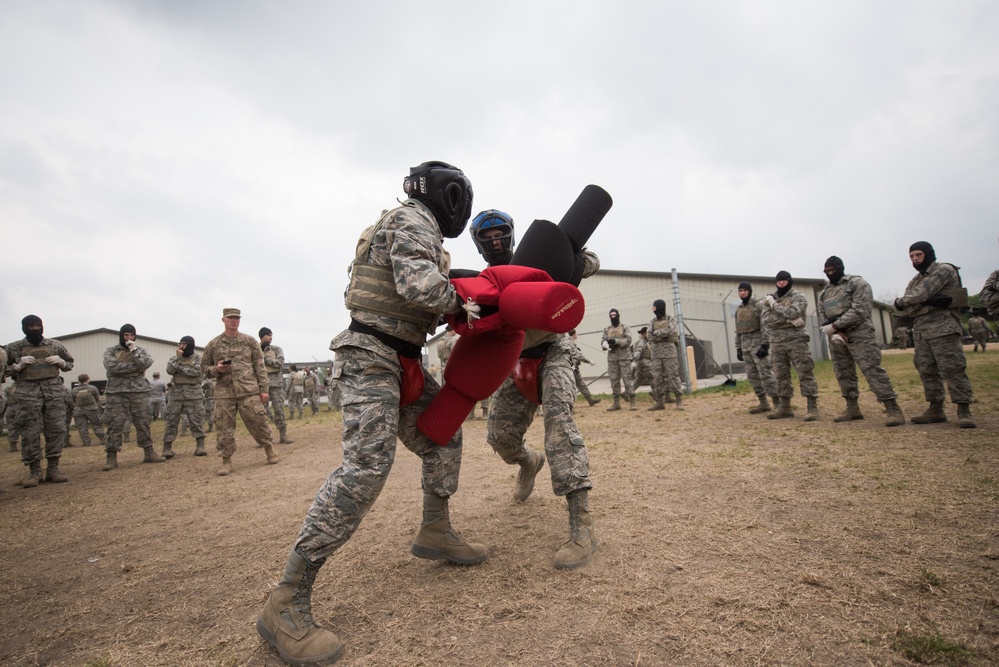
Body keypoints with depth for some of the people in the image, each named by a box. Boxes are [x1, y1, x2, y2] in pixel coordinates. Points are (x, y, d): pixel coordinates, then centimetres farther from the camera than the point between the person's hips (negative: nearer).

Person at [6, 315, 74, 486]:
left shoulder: (55, 345, 11)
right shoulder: (15, 347, 6)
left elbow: (70, 363, 21)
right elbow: (6, 369, 10)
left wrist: (61, 362, 0)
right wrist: (19, 366, -9)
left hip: (54, 390, 2)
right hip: (28, 392, -2)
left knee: (57, 429, -1)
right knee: (30, 433, -3)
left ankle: (53, 469, 7)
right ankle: (34, 472, 4)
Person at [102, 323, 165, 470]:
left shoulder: (141, 350, 12)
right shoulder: (111, 351, 7)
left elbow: (146, 363, -7)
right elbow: (111, 366, -12)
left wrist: (134, 350, -11)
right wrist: (135, 365, -10)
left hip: (139, 391, 2)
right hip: (117, 392, -2)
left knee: (143, 423, 5)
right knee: (115, 424, -2)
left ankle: (149, 453, 12)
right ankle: (111, 458, 4)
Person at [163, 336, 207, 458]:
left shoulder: (198, 357, 2)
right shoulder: (175, 357, 11)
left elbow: (196, 371, -13)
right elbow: (169, 370, -5)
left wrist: (179, 368, -8)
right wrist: (177, 357, -10)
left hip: (193, 392, -3)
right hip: (177, 391, 3)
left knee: (196, 420, -3)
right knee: (171, 420, 2)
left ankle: (200, 446, -1)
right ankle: (167, 448, 5)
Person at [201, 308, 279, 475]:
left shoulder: (250, 341, 7)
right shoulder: (213, 344, 8)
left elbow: (259, 366, 5)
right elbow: (204, 367, 15)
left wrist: (264, 389, 1)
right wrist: (216, 369, -8)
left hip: (249, 391, -1)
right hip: (224, 393, 1)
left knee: (258, 422, 1)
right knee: (224, 427, 3)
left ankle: (269, 449, 20)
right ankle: (226, 461, 14)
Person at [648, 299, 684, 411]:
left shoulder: (671, 319, 2)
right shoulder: (652, 322, 13)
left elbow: (669, 330, -17)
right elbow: (650, 337, 1)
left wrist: (656, 333, -7)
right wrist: (663, 334, -11)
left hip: (669, 349, -4)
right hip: (656, 351, 4)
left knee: (673, 375, -6)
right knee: (657, 377, 1)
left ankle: (679, 401, 1)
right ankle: (660, 402, 7)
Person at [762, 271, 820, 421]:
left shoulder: (798, 297, 1)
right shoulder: (770, 299, 14)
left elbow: (793, 312, -19)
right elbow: (766, 320, -2)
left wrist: (774, 304, -7)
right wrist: (788, 319, -14)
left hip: (795, 339, -5)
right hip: (776, 342, 5)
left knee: (804, 373, -7)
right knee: (781, 376, 8)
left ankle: (813, 408, -6)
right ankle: (785, 407, 16)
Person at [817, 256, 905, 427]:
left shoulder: (857, 283, -2)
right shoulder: (823, 293, 16)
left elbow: (860, 310, -15)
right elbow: (822, 317, 8)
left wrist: (835, 325, -18)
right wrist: (836, 332, -10)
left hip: (859, 334, -6)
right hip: (836, 337, 6)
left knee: (872, 370, -13)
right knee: (843, 374, 9)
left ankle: (893, 409, -11)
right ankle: (853, 409, 18)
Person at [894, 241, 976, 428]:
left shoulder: (944, 270, -2)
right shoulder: (915, 280, 21)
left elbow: (920, 294, -15)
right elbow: (907, 306, 4)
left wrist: (900, 301, 2)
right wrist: (930, 300, -14)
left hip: (942, 328, -8)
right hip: (920, 332, 8)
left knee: (952, 369, -10)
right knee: (927, 371, 7)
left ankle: (964, 410, -7)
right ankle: (936, 409, 13)